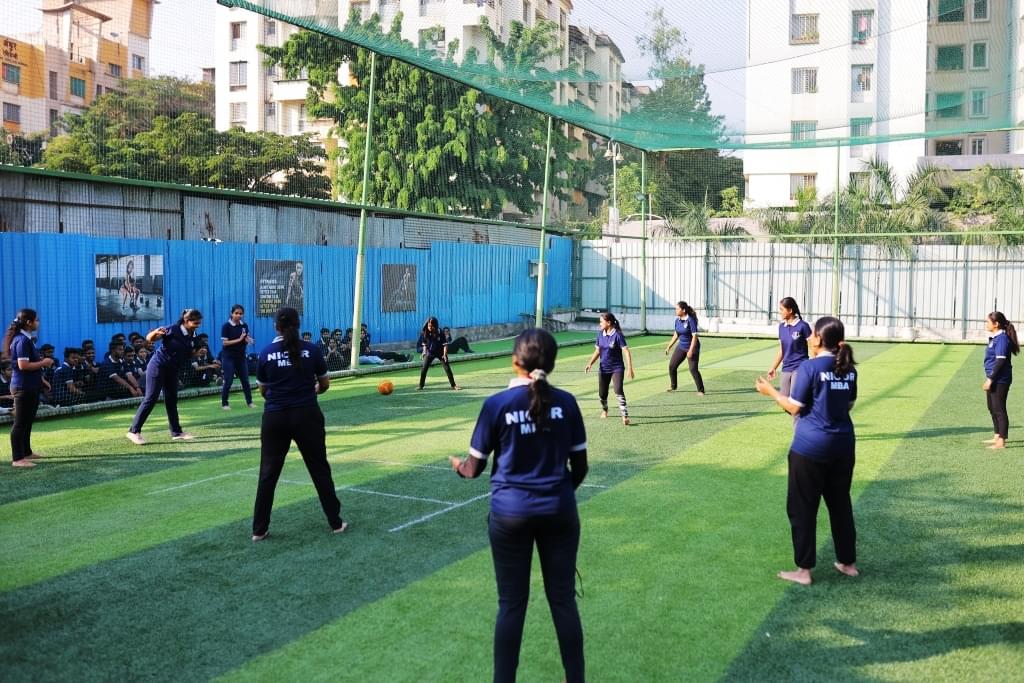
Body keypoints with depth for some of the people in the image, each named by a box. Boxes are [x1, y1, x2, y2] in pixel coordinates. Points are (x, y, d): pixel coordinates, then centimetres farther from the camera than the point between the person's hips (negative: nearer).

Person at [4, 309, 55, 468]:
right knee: (20, 423, -6)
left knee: (28, 421, 19)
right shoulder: (22, 340, -18)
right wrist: (43, 363, -16)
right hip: (23, 388, -10)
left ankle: (26, 452, 30)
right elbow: (23, 365, -25)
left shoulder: (26, 339, 13)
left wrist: (40, 379, 21)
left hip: (30, 387, 10)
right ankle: (17, 458, -2)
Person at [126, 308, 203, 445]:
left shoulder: (192, 336, 1)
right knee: (151, 399, -8)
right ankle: (134, 431, -3)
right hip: (158, 367, -7)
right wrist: (155, 332, -38)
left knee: (171, 400, 11)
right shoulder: (172, 330, -18)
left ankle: (176, 432, 16)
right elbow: (149, 339, -19)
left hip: (173, 370, 7)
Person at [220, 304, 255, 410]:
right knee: (228, 381, -4)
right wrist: (239, 339, -23)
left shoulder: (245, 325, 3)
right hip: (229, 357, -5)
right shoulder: (226, 326, -11)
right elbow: (224, 343, -16)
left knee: (245, 380, 8)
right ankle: (224, 403, 8)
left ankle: (249, 401, 16)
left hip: (241, 357, 5)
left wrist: (249, 340, -14)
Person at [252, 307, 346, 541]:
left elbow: (263, 390, 9)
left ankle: (259, 530, 13)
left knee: (268, 473, 9)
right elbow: (325, 385, 6)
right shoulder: (311, 350, -3)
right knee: (319, 468, 11)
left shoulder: (266, 353, -1)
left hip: (275, 418, 0)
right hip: (307, 415, 0)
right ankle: (336, 522, 19)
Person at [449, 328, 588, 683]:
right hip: (559, 511, 2)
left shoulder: (497, 404, -10)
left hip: (510, 513, -2)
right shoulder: (566, 402, -4)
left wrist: (457, 464, 19)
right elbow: (580, 467, 3)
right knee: (563, 600, 13)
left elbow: (474, 469, -4)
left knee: (512, 605, 10)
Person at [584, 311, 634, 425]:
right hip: (603, 368, 6)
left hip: (617, 368, -6)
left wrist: (629, 368, -26)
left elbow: (626, 352, -19)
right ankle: (604, 410, 42)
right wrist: (590, 363, -1)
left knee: (618, 390, -22)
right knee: (602, 393, 13)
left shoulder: (618, 335, -15)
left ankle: (625, 415, -20)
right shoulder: (600, 334, 3)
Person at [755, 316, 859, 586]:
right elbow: (849, 405, 14)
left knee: (802, 508, 5)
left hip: (810, 447, -6)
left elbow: (794, 408, -12)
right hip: (843, 445, 6)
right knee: (840, 504, 19)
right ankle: (848, 562, 28)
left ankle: (804, 570, 8)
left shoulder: (809, 367, -15)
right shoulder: (848, 368, 4)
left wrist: (771, 391, 2)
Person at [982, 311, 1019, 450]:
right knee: (992, 408, 18)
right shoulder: (994, 338, 12)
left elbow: (1001, 361, -21)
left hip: (1000, 380, -10)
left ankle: (1001, 441, 2)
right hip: (994, 379, 10)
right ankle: (997, 437, 30)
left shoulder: (1002, 338, -16)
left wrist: (990, 379, -21)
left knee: (999, 409, -4)